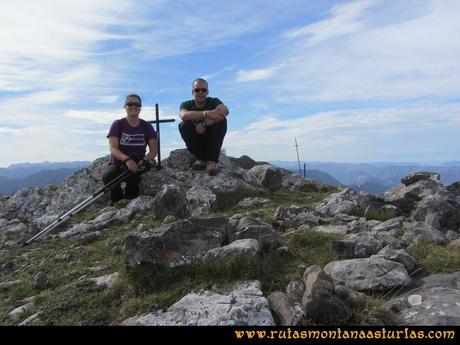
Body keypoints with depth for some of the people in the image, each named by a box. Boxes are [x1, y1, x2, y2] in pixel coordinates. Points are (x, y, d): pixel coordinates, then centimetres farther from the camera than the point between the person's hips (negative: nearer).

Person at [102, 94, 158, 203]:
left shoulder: (146, 126, 5)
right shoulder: (117, 124, 1)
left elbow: (154, 150, 1)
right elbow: (113, 149, -10)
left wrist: (144, 160, -21)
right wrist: (127, 159, -30)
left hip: (137, 165, 0)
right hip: (118, 163, 0)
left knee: (128, 170, -35)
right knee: (107, 175, -33)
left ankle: (131, 197, -1)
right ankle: (117, 200, 0)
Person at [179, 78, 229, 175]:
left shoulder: (214, 102, -1)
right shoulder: (187, 104, -1)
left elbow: (225, 110, -26)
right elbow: (184, 115, -28)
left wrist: (205, 123, -37)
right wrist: (206, 113, -42)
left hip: (212, 141, 0)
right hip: (195, 142, 0)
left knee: (221, 120, -24)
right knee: (184, 125, -25)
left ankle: (211, 160, -23)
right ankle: (200, 158, -14)